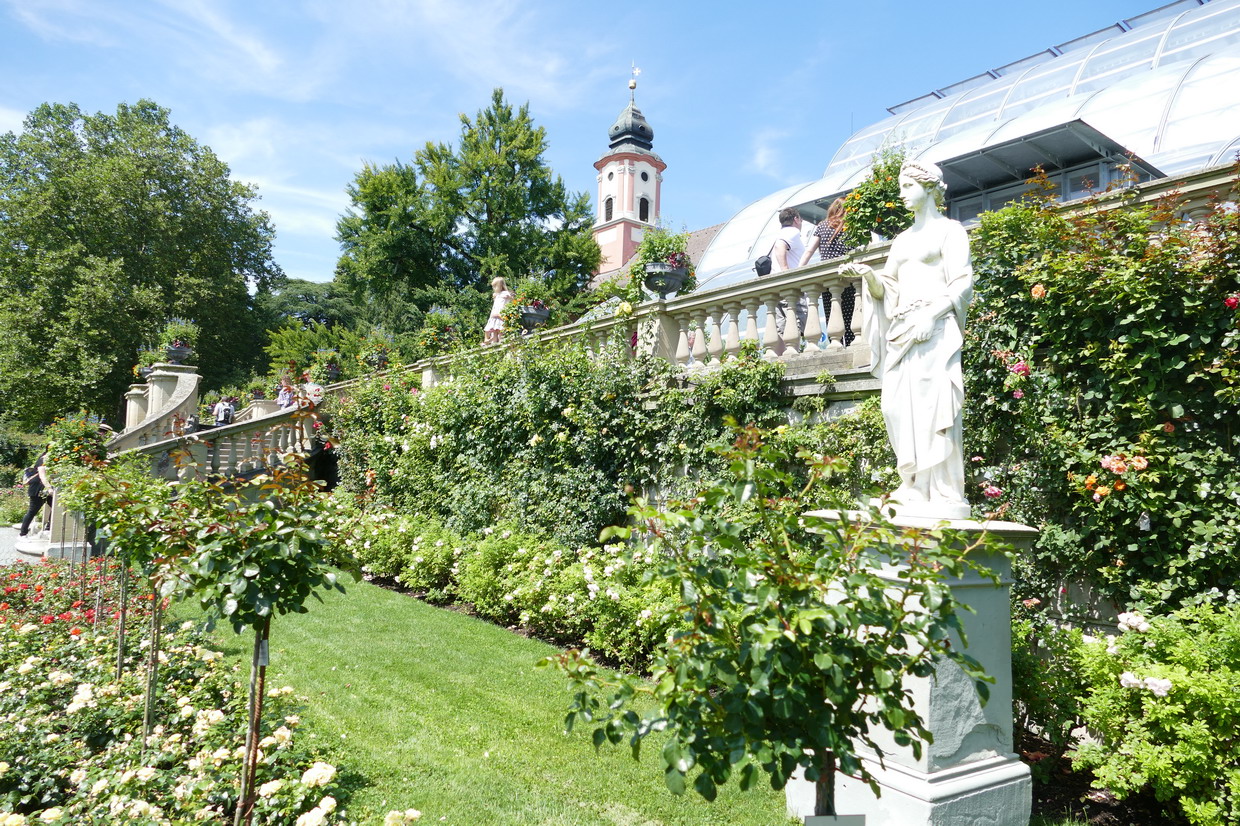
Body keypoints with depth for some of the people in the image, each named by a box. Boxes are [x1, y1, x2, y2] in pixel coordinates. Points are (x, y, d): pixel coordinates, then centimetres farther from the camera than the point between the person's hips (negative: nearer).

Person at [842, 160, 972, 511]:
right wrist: (868, 274, -2)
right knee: (899, 404, -4)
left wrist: (932, 314, -21)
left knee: (934, 403, -13)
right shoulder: (903, 239, 24)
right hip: (902, 329, 6)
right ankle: (916, 488, -2)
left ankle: (945, 494, -12)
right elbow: (886, 291, 19)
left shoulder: (949, 229, 6)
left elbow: (962, 284, -5)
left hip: (936, 328, -6)